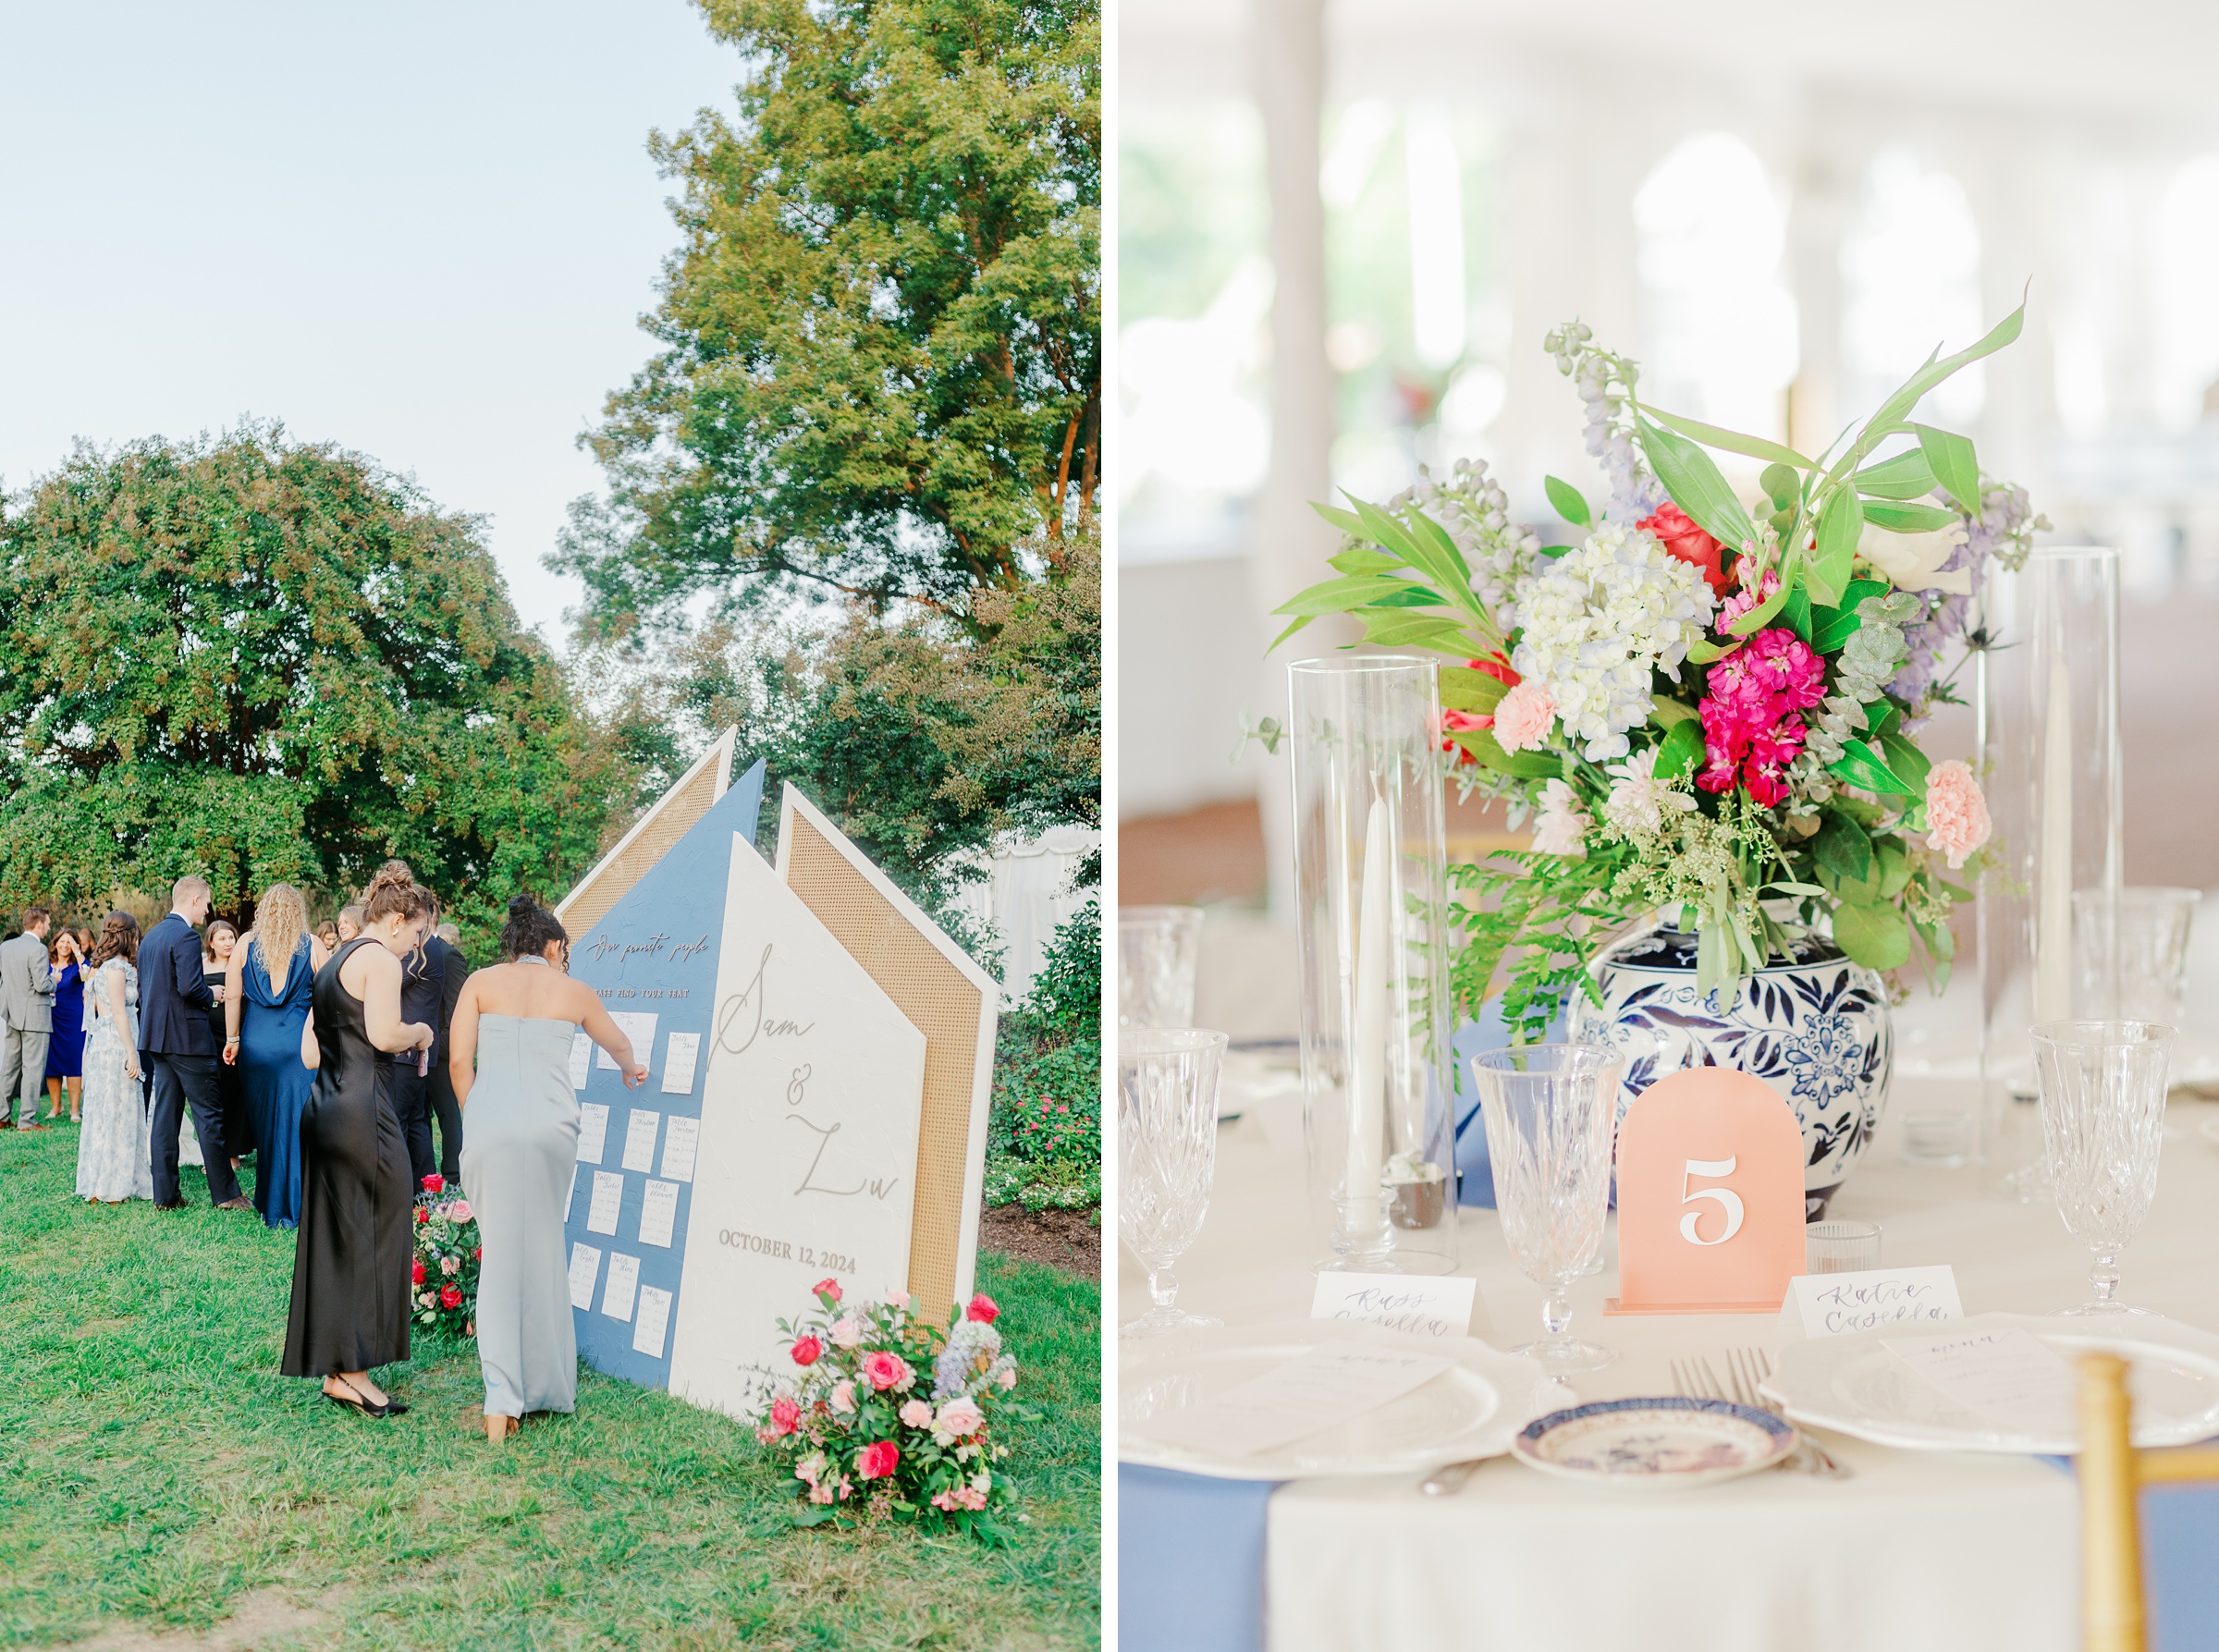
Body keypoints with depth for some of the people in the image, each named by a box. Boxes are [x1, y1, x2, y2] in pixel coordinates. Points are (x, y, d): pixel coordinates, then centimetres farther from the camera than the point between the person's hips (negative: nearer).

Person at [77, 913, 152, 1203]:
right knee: (116, 1115, -5)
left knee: (104, 1115, 12)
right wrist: (131, 1053, -17)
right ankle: (110, 1187, -1)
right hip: (116, 1047, -9)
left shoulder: (103, 966, 14)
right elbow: (119, 1012, -17)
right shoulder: (116, 967, -13)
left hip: (103, 1045, 9)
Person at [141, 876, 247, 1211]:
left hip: (156, 1037, 9)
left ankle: (165, 1194, 9)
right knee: (209, 1114, -3)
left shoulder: (150, 936, 14)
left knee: (165, 1113, 9)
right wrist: (212, 996, -5)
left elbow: (143, 988, 17)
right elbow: (190, 987, -24)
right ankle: (225, 1193, 1)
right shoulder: (186, 937, -15)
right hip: (187, 1037, -9)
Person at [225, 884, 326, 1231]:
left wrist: (231, 1039, 10)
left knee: (264, 1122, 13)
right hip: (301, 1043, -2)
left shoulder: (245, 944, 3)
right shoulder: (313, 946, -2)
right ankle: (295, 1207, 4)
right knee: (298, 1123, 3)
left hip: (256, 1042, 2)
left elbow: (233, 996, 2)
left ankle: (269, 1205, 22)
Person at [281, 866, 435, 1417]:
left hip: (322, 1107, 10)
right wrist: (420, 1033, -3)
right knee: (374, 1239, -3)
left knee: (333, 1242, 11)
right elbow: (384, 1034, -21)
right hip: (362, 1111, -10)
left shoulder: (334, 962, 20)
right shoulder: (381, 960, -9)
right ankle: (353, 1370, -1)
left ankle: (333, 1367, 15)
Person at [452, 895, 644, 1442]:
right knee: (543, 1249, 14)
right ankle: (545, 1384, 22)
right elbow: (617, 1044, 34)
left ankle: (501, 1403, -3)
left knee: (501, 1251, 4)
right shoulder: (575, 992, 15)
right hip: (551, 1124, 0)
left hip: (490, 1123, 0)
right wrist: (630, 1069, 57)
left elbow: (458, 1060, 3)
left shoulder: (481, 982, 12)